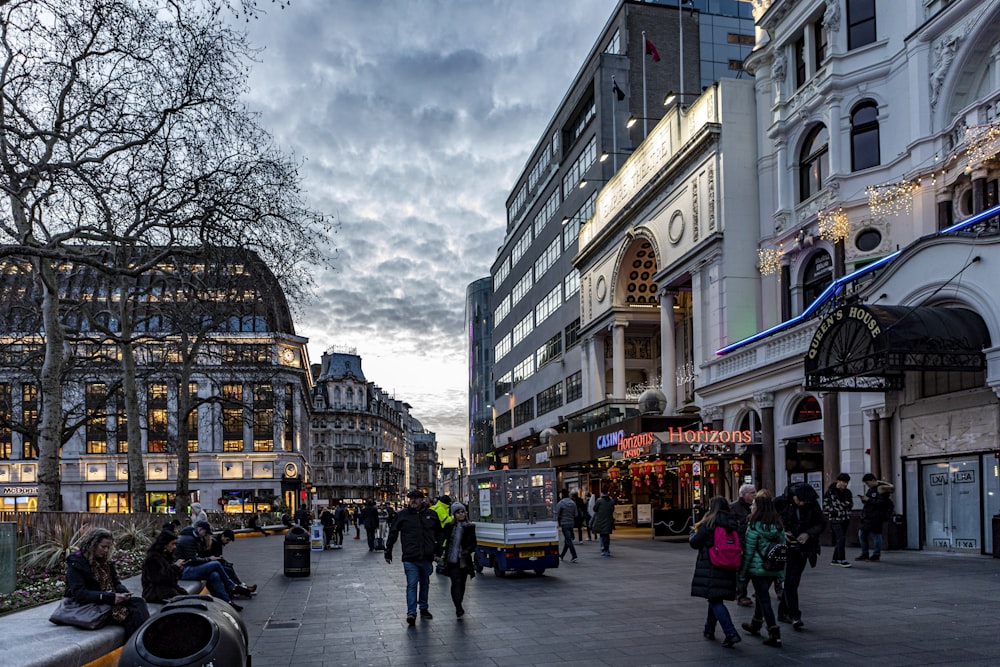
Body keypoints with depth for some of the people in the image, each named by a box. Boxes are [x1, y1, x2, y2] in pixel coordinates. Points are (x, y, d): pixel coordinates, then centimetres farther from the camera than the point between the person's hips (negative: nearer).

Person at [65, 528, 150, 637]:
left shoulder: (105, 561, 14)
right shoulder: (76, 563, -8)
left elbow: (116, 582, 17)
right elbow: (79, 594, -18)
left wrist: (124, 592, -8)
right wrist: (111, 597, -24)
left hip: (109, 602, 7)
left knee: (138, 602, -20)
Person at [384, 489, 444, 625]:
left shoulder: (431, 515, 5)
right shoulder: (402, 515, 0)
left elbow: (440, 534, 15)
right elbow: (392, 534, 5)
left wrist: (438, 551, 10)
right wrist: (388, 553, 5)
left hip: (427, 558, 3)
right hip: (410, 558, -3)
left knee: (425, 584, 16)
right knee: (412, 585, -9)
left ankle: (423, 608, 31)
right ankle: (411, 613, -7)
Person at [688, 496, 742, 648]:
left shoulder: (708, 523, -11)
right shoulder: (734, 524, 5)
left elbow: (694, 543, -7)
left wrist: (693, 531, 12)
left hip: (710, 567, -6)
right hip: (727, 568, 6)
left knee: (715, 600, -4)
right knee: (715, 598, 21)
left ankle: (731, 633, -17)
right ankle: (709, 630, 32)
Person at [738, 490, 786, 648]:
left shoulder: (754, 526, -15)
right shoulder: (779, 525, 3)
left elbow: (748, 552, -13)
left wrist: (741, 574, -5)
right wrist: (781, 573, 14)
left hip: (758, 568, -7)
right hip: (774, 569, 7)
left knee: (764, 600, 0)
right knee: (761, 596, 23)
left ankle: (775, 636, -3)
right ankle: (755, 625, 41)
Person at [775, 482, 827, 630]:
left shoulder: (813, 505, -2)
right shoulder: (781, 503, -11)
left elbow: (821, 524, 5)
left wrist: (808, 533, -12)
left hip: (802, 549, 4)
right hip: (785, 548, -4)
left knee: (793, 582, 11)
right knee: (790, 581, -11)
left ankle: (783, 612, 25)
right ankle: (795, 616, -10)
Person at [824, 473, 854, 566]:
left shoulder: (847, 492, 11)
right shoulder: (830, 491, -7)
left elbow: (851, 504, 20)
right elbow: (825, 504, -6)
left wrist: (848, 504, -3)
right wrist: (833, 511, -18)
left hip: (845, 519, 6)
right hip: (835, 519, -6)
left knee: (839, 539, 10)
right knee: (841, 538, -14)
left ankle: (835, 559, 19)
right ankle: (842, 560, -9)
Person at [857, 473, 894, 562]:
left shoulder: (881, 488, -10)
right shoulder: (870, 489, 17)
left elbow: (881, 502, -21)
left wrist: (868, 500, -18)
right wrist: (863, 499, 3)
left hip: (876, 516, -9)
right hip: (867, 515, 9)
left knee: (875, 534, -4)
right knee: (862, 534, 8)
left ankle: (876, 555, 8)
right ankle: (864, 554, 17)